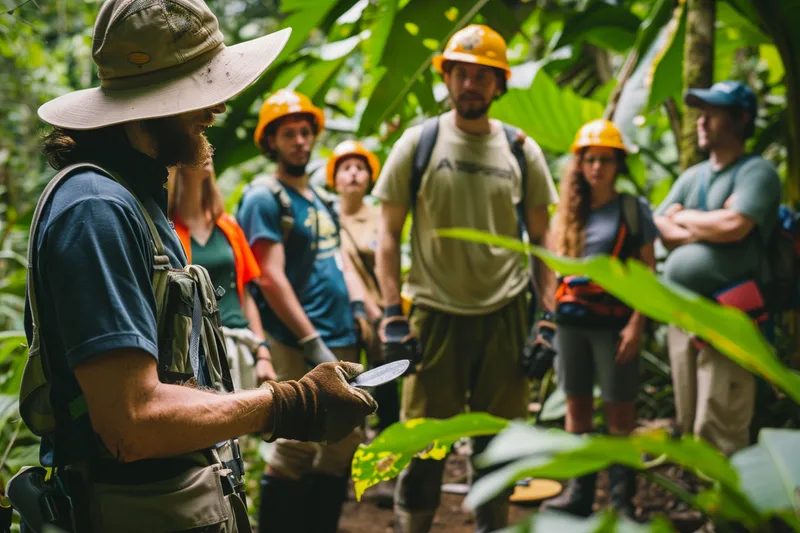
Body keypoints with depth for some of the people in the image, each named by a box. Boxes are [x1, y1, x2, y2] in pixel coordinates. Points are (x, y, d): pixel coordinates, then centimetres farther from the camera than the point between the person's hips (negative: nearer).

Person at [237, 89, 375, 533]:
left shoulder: (319, 196, 18)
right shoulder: (264, 197, -8)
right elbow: (270, 278, -15)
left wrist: (357, 305, 6)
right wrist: (311, 343, -18)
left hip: (341, 338, 8)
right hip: (300, 344, -8)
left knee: (345, 440, 11)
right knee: (297, 448, -6)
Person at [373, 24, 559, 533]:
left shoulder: (521, 150, 5)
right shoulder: (418, 142, -1)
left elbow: (541, 236, 10)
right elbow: (389, 232, 1)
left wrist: (548, 314, 2)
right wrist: (392, 312, -7)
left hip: (505, 313, 2)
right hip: (436, 312, -2)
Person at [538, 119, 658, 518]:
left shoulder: (634, 209, -1)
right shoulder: (568, 213, 11)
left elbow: (647, 272, -4)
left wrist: (637, 324, -12)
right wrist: (550, 313, 7)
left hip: (613, 320, -4)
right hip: (571, 319, 4)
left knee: (619, 410, -1)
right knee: (577, 405, 9)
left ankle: (622, 499, 7)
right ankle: (579, 492, 18)